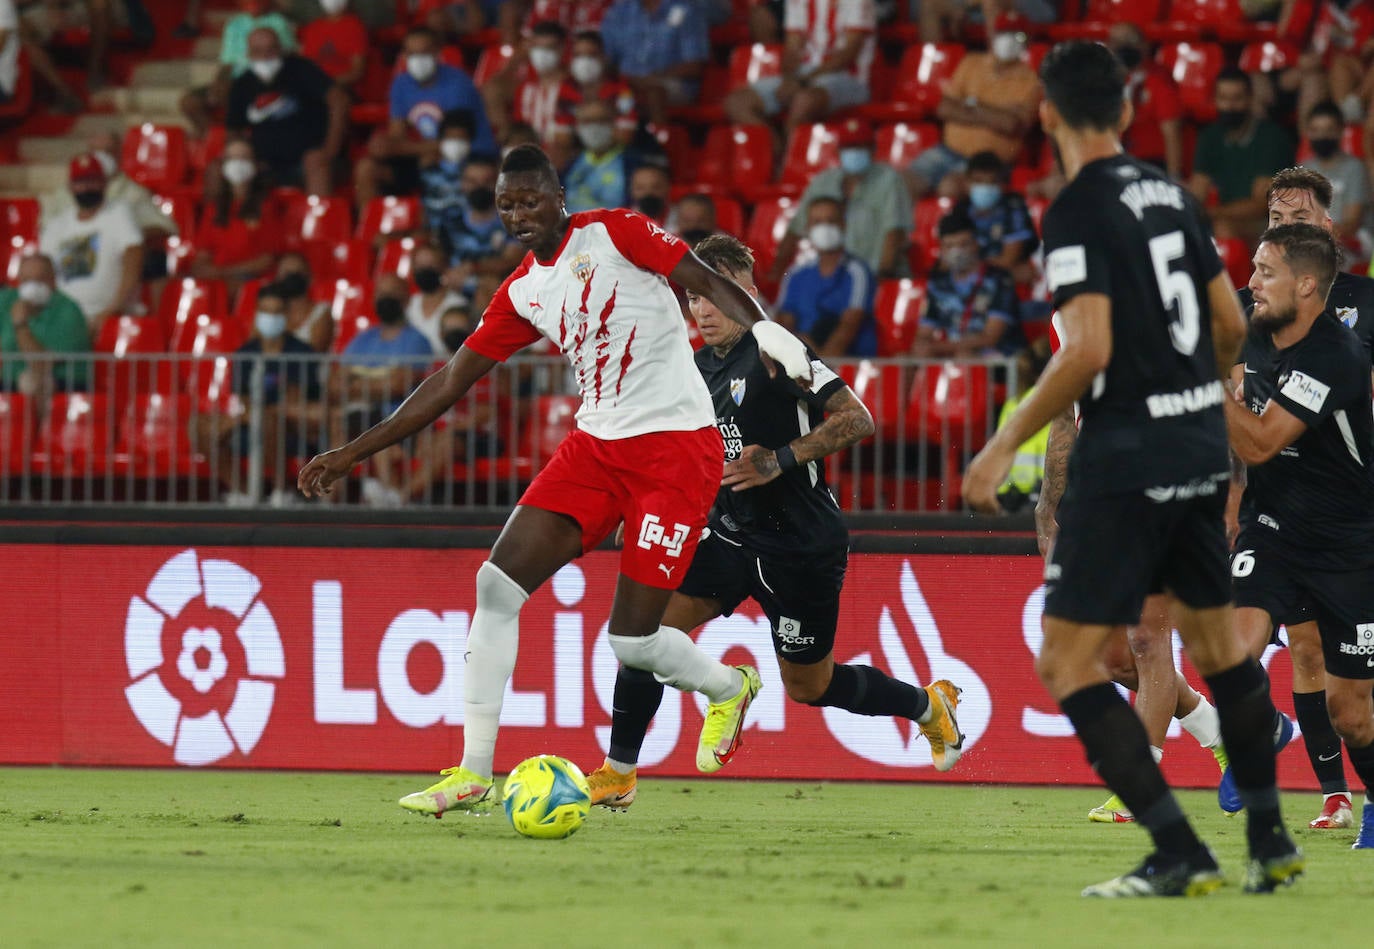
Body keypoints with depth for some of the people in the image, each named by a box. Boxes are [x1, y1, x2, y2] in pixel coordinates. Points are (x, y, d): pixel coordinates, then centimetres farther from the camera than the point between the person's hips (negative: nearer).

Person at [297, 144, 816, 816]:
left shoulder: (616, 233, -7)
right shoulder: (522, 292, 11)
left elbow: (710, 283, -15)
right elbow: (451, 383, 15)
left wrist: (763, 328, -36)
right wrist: (351, 454, 13)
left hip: (675, 444, -6)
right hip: (595, 448, 6)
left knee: (632, 641, -9)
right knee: (497, 583, -9)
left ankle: (727, 688, 26)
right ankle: (473, 773, -4)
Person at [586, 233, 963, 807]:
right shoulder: (698, 368, 9)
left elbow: (857, 419, -20)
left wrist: (779, 461, -27)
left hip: (801, 543, -7)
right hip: (733, 536, 7)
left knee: (809, 685, 7)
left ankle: (930, 705, 33)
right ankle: (618, 776, -8)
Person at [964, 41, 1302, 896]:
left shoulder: (1079, 210, -13)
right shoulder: (1170, 195, 9)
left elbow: (1088, 349, -22)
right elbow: (1232, 324, 15)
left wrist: (1007, 443, -14)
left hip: (1127, 454, -8)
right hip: (1201, 444, 8)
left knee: (1068, 662, -4)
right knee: (1218, 639, 20)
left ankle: (1179, 855, -10)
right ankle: (1271, 841, 24)